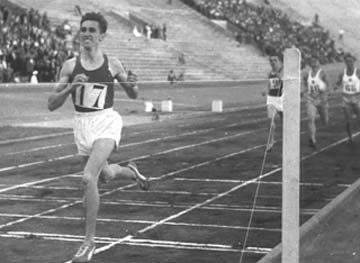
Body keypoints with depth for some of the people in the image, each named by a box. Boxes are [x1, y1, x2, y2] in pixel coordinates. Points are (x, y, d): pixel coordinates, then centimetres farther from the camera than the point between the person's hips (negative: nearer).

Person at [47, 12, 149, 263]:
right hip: (82, 124, 4)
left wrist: (132, 84, -13)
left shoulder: (113, 64, -4)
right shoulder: (70, 65, -2)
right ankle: (130, 171, 61)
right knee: (105, 175, 23)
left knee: (88, 178, -22)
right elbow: (52, 104, -3)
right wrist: (70, 87, -20)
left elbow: (133, 95, 11)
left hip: (106, 121, -4)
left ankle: (89, 242, -10)